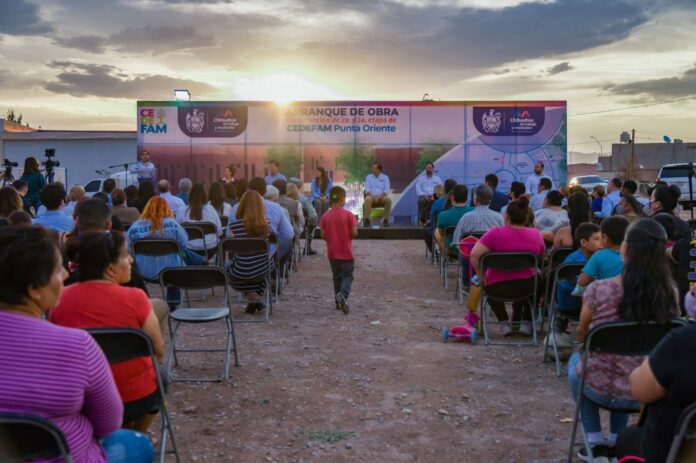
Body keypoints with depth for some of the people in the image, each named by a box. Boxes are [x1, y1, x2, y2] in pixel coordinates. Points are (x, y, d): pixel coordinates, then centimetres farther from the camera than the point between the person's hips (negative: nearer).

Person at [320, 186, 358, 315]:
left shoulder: (325, 216, -3)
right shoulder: (348, 215, -12)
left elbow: (323, 236, -2)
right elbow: (354, 233, -12)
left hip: (332, 253, 3)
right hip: (346, 252, -3)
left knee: (337, 276, 16)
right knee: (347, 275, 4)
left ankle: (339, 301, 21)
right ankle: (343, 295, -23)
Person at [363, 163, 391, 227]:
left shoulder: (385, 178, 9)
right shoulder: (368, 177, 10)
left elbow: (386, 190, -1)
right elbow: (367, 189, -1)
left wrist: (379, 197, -17)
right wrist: (373, 197, -18)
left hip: (381, 197, 0)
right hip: (371, 196, 0)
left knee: (388, 199, -33)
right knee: (367, 199, -36)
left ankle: (385, 220, -23)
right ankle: (366, 220, -31)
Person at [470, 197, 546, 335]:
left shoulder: (495, 233, -12)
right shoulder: (536, 234, -4)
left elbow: (474, 255, -19)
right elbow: (541, 258, 11)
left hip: (498, 288, -2)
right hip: (527, 287, 2)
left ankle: (505, 322, 26)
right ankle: (526, 321, 33)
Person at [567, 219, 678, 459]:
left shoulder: (598, 290, -18)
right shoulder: (670, 294, -11)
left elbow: (581, 336, 0)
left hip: (599, 388, -3)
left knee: (576, 360, 32)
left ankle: (595, 442, 27)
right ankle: (618, 442, 34)